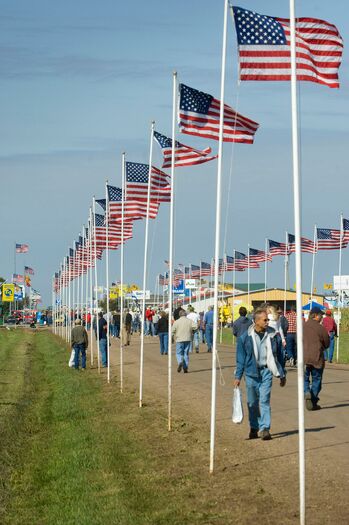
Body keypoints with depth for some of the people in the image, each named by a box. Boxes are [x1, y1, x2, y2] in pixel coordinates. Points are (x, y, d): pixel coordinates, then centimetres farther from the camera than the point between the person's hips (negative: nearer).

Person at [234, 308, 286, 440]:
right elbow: (240, 358, 4)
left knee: (264, 400, -9)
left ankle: (265, 429, -7)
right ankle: (254, 428, 23)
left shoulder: (273, 335, 0)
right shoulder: (246, 337, -3)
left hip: (266, 371, 0)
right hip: (251, 372, 1)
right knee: (252, 402, 9)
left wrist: (282, 375, 14)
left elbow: (279, 356, 10)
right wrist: (238, 377, 3)